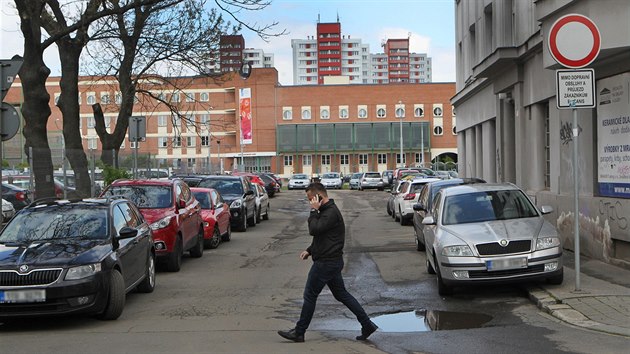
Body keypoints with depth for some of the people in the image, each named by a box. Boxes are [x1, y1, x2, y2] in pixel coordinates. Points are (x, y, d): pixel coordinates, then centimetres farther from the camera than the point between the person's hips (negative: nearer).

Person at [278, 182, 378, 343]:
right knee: (341, 294, 13)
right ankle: (367, 325, 13)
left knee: (310, 295, 0)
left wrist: (314, 211, -16)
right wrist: (309, 250, 14)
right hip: (332, 261, 10)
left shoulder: (331, 212, -19)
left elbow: (314, 230, -27)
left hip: (326, 262, -10)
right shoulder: (327, 210, 14)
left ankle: (299, 332, 10)